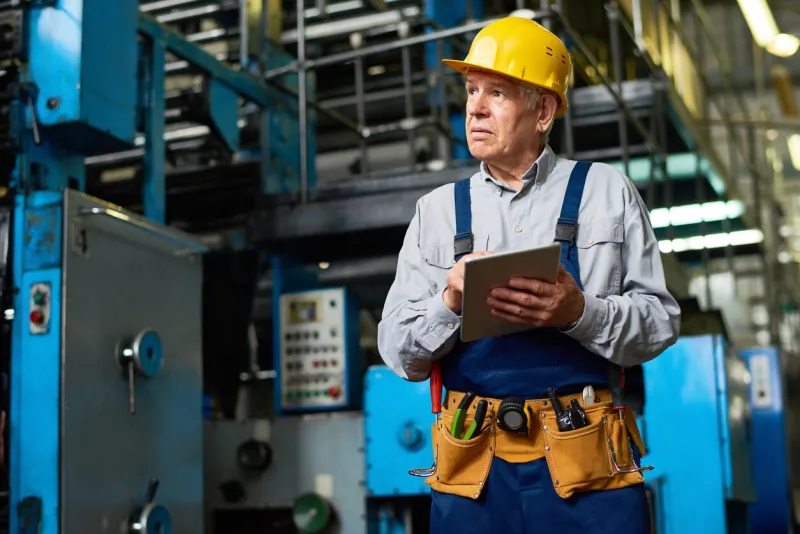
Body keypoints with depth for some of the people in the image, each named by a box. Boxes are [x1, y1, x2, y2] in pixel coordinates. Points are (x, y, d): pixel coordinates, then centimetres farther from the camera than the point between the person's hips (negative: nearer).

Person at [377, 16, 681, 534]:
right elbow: (398, 352, 6)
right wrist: (451, 301, -14)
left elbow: (661, 321, 1)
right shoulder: (437, 210, 9)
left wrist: (580, 313, -17)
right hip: (473, 471, 2)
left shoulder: (608, 192, 4)